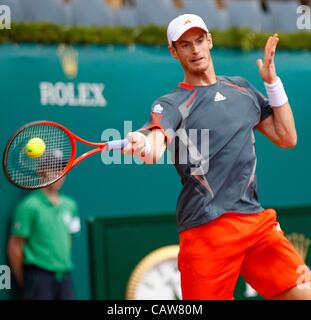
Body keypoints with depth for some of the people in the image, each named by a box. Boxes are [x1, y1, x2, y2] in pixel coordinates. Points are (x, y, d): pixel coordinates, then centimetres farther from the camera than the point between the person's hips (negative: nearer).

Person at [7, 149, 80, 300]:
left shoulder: (70, 205, 12)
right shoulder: (30, 206, -7)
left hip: (64, 276, 6)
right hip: (39, 276, -6)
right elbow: (14, 247, -6)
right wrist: (23, 281, -3)